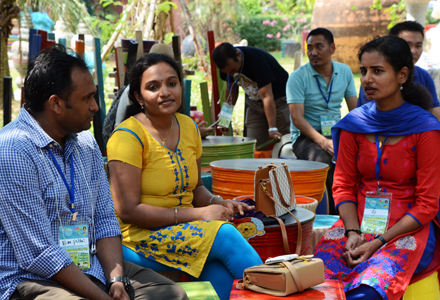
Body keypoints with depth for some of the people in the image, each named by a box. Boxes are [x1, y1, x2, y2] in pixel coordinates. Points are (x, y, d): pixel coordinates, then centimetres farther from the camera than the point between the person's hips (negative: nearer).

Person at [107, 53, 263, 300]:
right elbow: (128, 211, -18)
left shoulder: (188, 127, 9)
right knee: (225, 235, -25)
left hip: (185, 229, 6)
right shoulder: (128, 137, -13)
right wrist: (197, 214, -19)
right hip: (140, 236, -6)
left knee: (220, 275, -27)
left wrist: (218, 203, -3)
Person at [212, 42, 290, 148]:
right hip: (254, 102, 5)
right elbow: (232, 88, 5)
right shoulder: (227, 63, -13)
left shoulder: (256, 59, -32)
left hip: (279, 99, -5)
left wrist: (272, 129, -38)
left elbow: (267, 96, -35)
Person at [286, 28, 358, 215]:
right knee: (324, 159, -35)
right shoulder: (298, 77, -6)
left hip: (336, 134, 4)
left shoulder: (345, 72, 8)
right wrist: (322, 141, -27)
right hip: (305, 135, -4)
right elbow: (297, 118, -14)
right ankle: (336, 213, -18)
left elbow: (355, 111, 10)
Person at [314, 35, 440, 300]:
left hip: (408, 228, -3)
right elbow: (343, 185, 7)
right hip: (358, 222, 3)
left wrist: (378, 242, -14)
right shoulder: (353, 124, 4)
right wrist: (353, 233, -10)